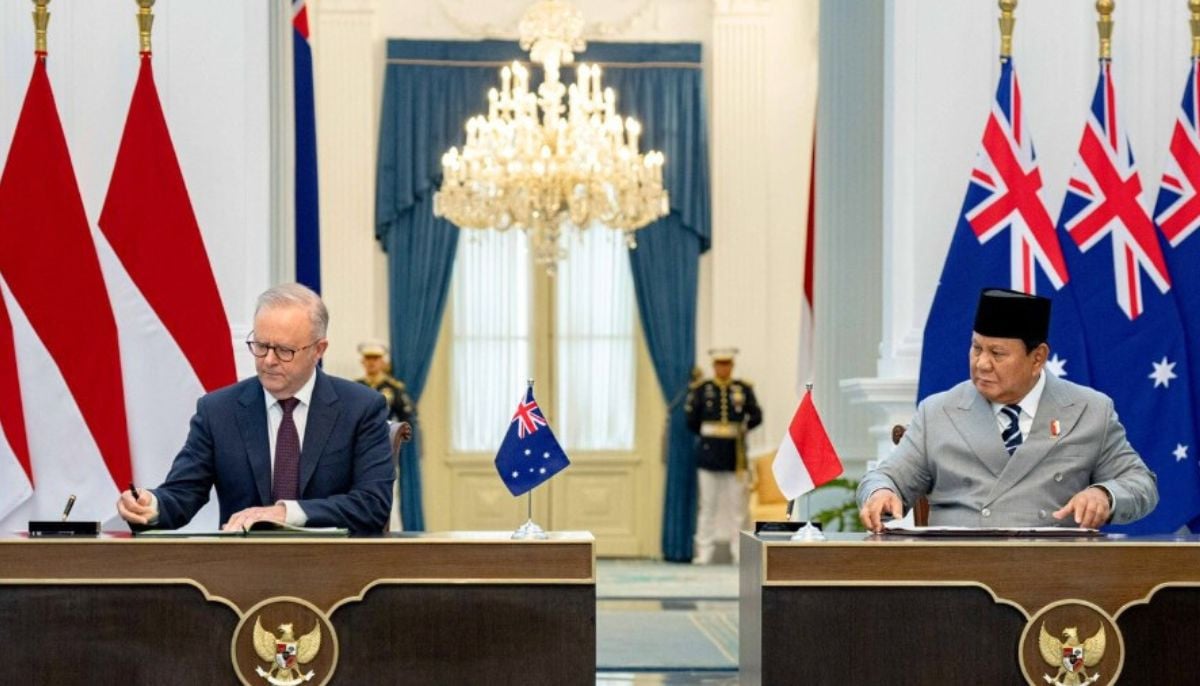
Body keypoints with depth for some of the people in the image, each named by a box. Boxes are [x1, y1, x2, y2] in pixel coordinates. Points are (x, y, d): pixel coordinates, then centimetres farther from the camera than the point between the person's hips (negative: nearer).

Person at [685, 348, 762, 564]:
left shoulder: (744, 389, 5)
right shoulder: (701, 389, 2)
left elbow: (756, 416, 8)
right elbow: (691, 420, 5)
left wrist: (741, 429, -3)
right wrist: (706, 434, 9)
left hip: (735, 453, 1)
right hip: (709, 453, -1)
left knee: (737, 504, 3)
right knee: (708, 504, 1)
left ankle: (739, 552, 7)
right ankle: (704, 552, 4)